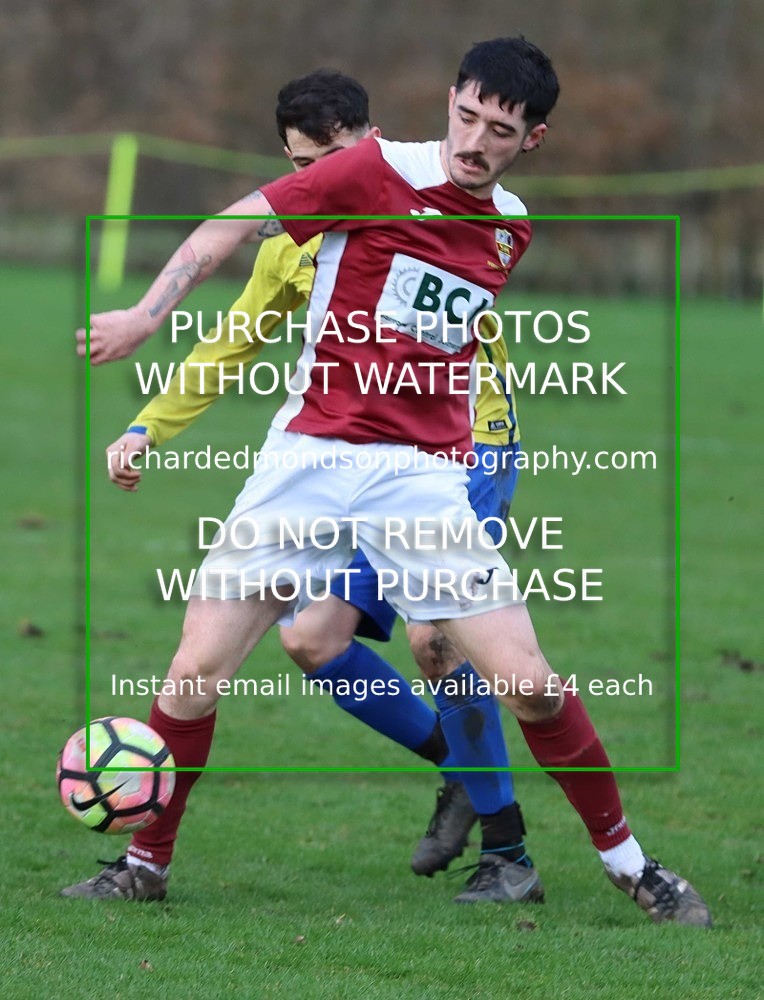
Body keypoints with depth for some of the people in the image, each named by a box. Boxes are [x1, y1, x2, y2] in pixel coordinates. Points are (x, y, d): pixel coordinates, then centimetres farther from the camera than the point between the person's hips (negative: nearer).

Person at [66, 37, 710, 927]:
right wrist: (149, 312, -20)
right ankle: (144, 863, 12)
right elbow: (230, 227, -9)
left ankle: (627, 863, 11)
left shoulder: (511, 230, 9)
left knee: (530, 684, -5)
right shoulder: (378, 172, -5)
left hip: (424, 476, 2)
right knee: (195, 669, -7)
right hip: (309, 454, -2)